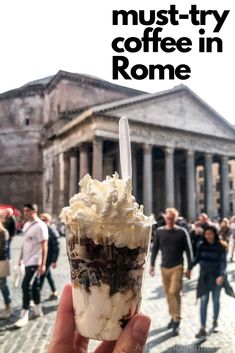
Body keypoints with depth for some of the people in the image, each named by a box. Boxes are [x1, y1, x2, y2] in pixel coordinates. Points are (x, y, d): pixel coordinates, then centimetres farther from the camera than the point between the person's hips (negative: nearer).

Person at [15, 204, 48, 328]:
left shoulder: (40, 226, -16)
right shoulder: (26, 225, 9)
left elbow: (44, 246, -17)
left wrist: (43, 264, -19)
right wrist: (21, 258, 18)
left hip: (34, 262, -8)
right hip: (28, 261, 8)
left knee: (26, 285, -8)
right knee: (34, 285, 15)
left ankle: (24, 315, 3)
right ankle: (38, 310, 28)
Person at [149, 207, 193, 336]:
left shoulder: (182, 232, -6)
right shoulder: (159, 231, 1)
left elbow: (188, 250, -2)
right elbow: (155, 249, 7)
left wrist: (189, 268, -3)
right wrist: (152, 265, 3)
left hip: (177, 267, -3)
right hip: (164, 267, 3)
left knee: (174, 292, -11)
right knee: (168, 294, 12)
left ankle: (177, 320, 4)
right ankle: (173, 317, 30)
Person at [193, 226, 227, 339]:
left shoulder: (221, 246, -12)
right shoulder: (201, 245, -4)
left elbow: (223, 262, -15)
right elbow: (197, 258, 2)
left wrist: (222, 275, -30)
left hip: (216, 277, -1)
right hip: (204, 276, 1)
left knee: (215, 300, 16)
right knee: (204, 301, -2)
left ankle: (215, 321, 41)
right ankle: (202, 329, 3)